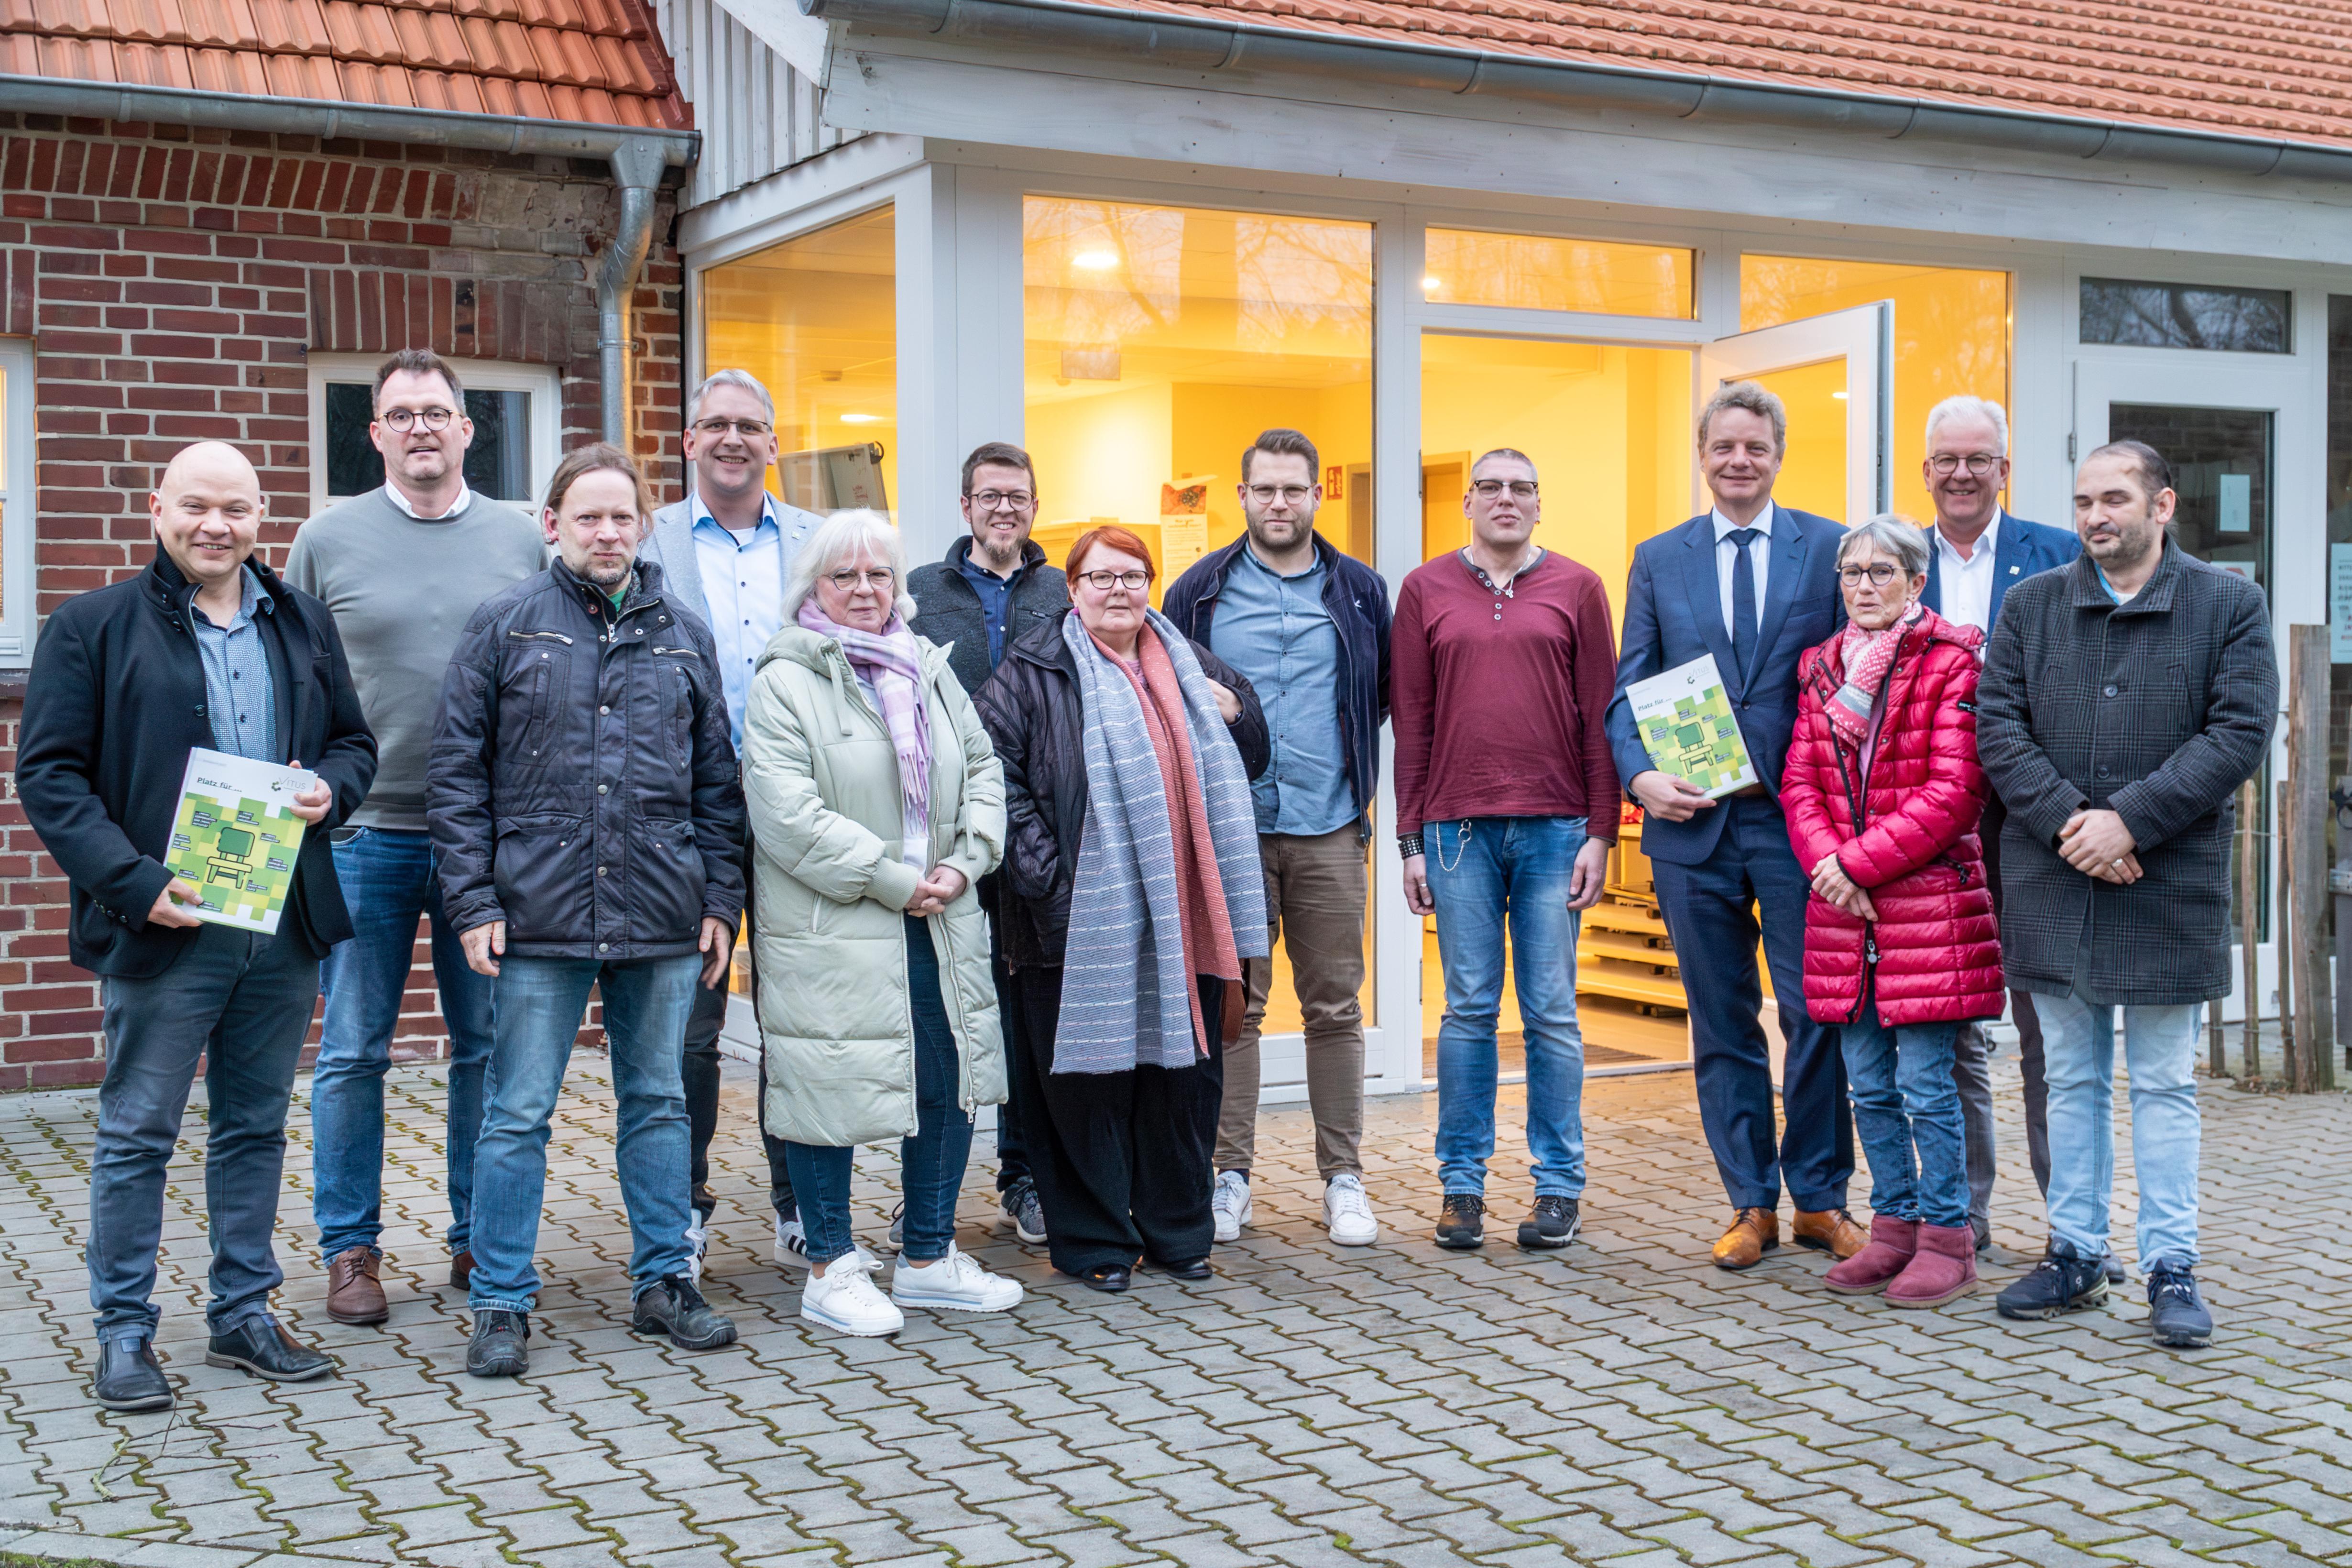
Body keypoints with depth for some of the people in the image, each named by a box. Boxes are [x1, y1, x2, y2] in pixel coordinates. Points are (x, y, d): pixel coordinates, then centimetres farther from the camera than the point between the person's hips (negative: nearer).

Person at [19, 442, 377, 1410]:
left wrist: (330, 790, -6)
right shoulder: (92, 628, -2)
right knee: (137, 1133, 3)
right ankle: (124, 1334, 15)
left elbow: (355, 741, 19)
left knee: (256, 1127, 13)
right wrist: (134, 883, -17)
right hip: (165, 928, -4)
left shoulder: (303, 625, 12)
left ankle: (243, 1315, 25)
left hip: (285, 925, 4)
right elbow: (48, 774, -6)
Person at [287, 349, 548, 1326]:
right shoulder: (329, 539, 4)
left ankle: (480, 1237, 20)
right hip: (366, 834, -1)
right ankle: (350, 1247, 15)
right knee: (352, 1052, 3)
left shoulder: (522, 539, 7)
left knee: (489, 1046, 7)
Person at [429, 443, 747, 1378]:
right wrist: (473, 901, -7)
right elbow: (456, 771, -1)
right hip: (540, 915, -3)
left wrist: (722, 900, 6)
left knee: (659, 1102, 12)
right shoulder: (505, 626, 1)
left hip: (663, 916, 3)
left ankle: (663, 1282, 24)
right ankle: (502, 1306, 12)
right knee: (518, 1115, 2)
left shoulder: (685, 635, 10)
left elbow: (716, 781, 12)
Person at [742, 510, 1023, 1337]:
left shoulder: (930, 671, 14)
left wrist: (964, 863, -3)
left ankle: (929, 1258, 25)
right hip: (830, 933, -6)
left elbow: (983, 772, 15)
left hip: (940, 926, 6)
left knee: (949, 1086, 10)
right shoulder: (784, 683, -6)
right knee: (831, 1092, 0)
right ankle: (832, 1270, 15)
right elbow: (789, 815, -15)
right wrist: (894, 881, -15)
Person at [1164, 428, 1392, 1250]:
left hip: (1329, 833, 1)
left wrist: (1358, 776, 3)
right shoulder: (1201, 591, 5)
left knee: (1335, 1008, 5)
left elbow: (1393, 696, 13)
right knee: (1232, 1007, 4)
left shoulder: (1360, 591, 8)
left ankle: (1343, 1176, 13)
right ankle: (1231, 1173, 13)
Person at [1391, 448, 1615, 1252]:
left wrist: (1601, 833, -2)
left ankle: (1560, 1185, 11)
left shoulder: (1576, 588, 7)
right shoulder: (1425, 591, 8)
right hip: (1458, 826, 1)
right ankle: (1462, 1184, 12)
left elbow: (1600, 717, 4)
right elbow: (1411, 723, 7)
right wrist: (1411, 840, 3)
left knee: (1551, 1011, 3)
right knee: (1468, 1009, 4)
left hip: (1554, 826, 0)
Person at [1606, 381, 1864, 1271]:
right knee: (1721, 1023, 8)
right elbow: (1629, 689, 7)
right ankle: (1751, 1204, 19)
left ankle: (1821, 1199, 15)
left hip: (1800, 817, -2)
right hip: (1693, 822, 2)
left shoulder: (1830, 549, 5)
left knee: (1816, 1012, 0)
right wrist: (1640, 775, -11)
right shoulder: (1658, 560, 10)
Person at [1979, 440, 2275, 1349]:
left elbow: (2240, 734, -9)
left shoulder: (2230, 606, 0)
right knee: (2072, 1080, 12)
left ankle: (2172, 1268, 13)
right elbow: (1997, 728, 0)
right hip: (2052, 883, 3)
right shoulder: (2031, 605, 7)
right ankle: (2076, 1256, 21)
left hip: (2169, 890, -3)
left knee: (2164, 1085, 5)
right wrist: (2066, 821, -13)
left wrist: (2131, 821, -16)